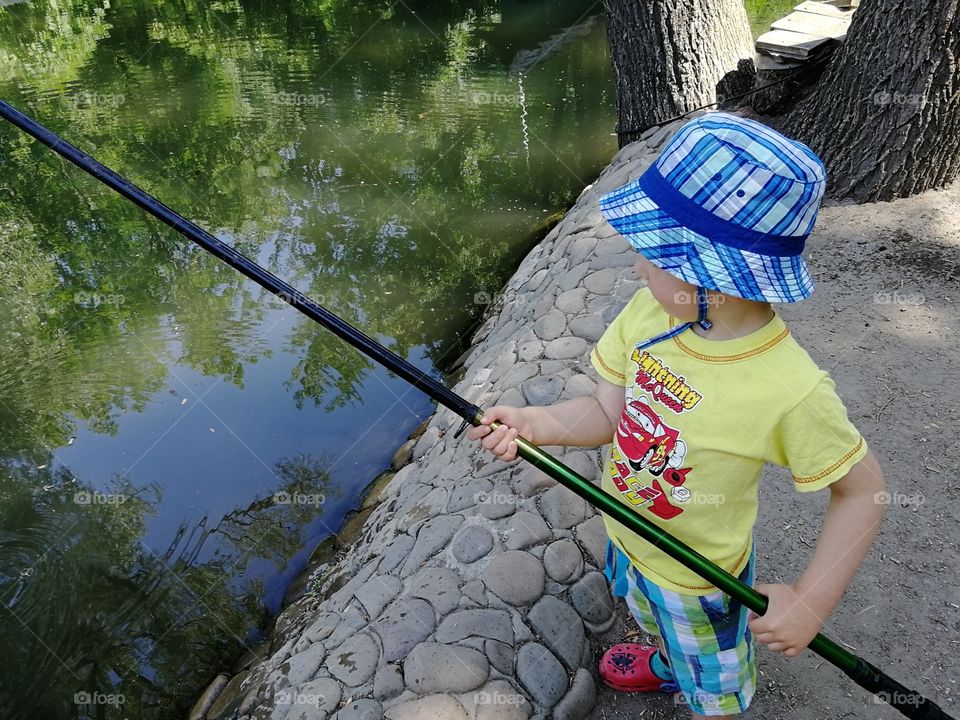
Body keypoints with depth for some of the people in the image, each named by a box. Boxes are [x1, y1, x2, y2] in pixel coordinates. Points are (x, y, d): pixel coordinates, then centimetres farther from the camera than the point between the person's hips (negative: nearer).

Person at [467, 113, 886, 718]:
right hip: (628, 535, 6)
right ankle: (668, 666, 71)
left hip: (698, 578, -6)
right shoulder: (649, 312, -20)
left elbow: (863, 490, -23)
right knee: (654, 619, 39)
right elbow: (609, 412, -9)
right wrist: (535, 424, -26)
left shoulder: (792, 389, -37)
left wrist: (810, 603, -26)